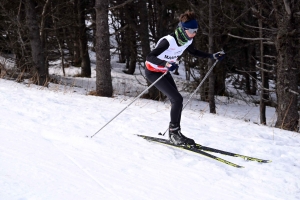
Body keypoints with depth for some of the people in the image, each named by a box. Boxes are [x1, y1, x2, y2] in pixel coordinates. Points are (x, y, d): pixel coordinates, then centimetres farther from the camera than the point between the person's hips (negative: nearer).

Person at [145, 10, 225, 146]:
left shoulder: (187, 40, -9)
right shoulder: (169, 41, -33)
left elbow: (193, 52, 14)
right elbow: (150, 57, -38)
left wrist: (212, 56, 5)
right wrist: (166, 64, -53)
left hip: (164, 72, 8)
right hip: (153, 72, -8)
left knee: (176, 101, 3)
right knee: (177, 99, -17)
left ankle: (175, 133, 15)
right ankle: (174, 132, -6)